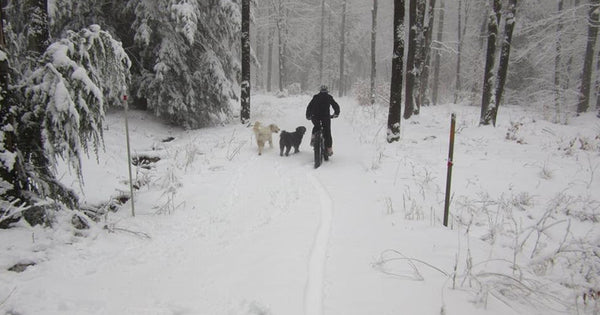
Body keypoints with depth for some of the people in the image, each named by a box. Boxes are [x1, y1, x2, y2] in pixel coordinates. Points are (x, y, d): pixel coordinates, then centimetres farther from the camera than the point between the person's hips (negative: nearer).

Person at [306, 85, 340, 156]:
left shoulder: (315, 97, 12)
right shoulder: (329, 97, 9)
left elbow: (309, 107, 10)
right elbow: (336, 106, 12)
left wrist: (308, 116, 20)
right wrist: (336, 114, 28)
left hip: (315, 117, 2)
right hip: (326, 117, -1)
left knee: (316, 127, 32)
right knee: (327, 132, 8)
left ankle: (313, 138, 11)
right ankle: (329, 149, 6)